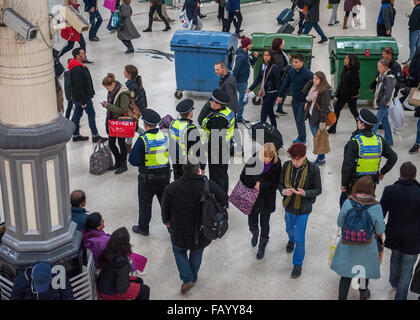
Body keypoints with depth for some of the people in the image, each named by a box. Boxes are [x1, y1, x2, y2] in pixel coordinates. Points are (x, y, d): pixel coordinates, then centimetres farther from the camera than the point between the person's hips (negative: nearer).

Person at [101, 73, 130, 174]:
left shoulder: (123, 94, -21)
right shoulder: (111, 91, 4)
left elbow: (123, 110, -25)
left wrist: (108, 106, -26)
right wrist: (106, 105, 1)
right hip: (112, 121, 8)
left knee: (121, 143, 6)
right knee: (111, 143, 12)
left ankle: (123, 165, 21)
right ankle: (118, 162, 31)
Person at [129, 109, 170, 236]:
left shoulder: (142, 140, -20)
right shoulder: (165, 136, -5)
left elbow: (133, 161, -20)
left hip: (147, 179, -4)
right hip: (164, 176, 4)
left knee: (145, 203, 14)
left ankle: (143, 228, 27)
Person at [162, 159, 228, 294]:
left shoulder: (171, 188, -21)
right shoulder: (210, 185, -19)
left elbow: (165, 210, -9)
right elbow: (224, 201, -5)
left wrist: (166, 221, 14)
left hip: (180, 233, -1)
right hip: (203, 232, 1)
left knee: (179, 250, 28)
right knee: (197, 252, 30)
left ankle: (187, 279, 16)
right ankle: (193, 277, 47)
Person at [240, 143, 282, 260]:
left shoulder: (277, 164, -17)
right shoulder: (254, 160, -17)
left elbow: (275, 184, -12)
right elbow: (243, 177, -12)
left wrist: (261, 186, -21)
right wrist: (255, 184, -24)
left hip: (267, 199, 0)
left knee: (264, 224, 14)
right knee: (252, 224, 12)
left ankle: (262, 247, 37)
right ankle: (255, 233, 50)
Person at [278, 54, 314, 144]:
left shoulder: (307, 73, -19)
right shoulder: (291, 71, 0)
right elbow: (286, 84, 13)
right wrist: (280, 95, 17)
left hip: (303, 101, -6)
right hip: (294, 100, 6)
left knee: (300, 120, -6)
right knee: (297, 120, 15)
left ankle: (302, 139, 8)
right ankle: (300, 137, 29)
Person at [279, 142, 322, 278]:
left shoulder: (313, 169, -22)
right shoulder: (287, 166, -12)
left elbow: (318, 190, -12)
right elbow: (281, 184, -2)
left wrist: (304, 193, -31)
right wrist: (284, 191, -25)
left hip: (303, 209, -4)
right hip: (289, 206, 4)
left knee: (300, 238, 1)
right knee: (290, 229, 28)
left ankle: (298, 263, 24)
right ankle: (291, 240, 65)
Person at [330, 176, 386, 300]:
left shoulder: (348, 203, -18)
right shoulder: (376, 207, -21)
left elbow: (340, 223, -5)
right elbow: (380, 231, -12)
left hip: (348, 245, 0)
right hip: (367, 247, 0)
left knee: (346, 273, 16)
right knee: (365, 270, 26)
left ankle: (342, 297, 25)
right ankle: (363, 293, 49)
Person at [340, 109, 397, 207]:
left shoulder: (354, 142, -21)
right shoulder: (379, 140, -5)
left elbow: (347, 166, -19)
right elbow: (393, 157, 4)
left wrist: (343, 184, -8)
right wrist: (382, 172, 13)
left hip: (354, 184, -4)